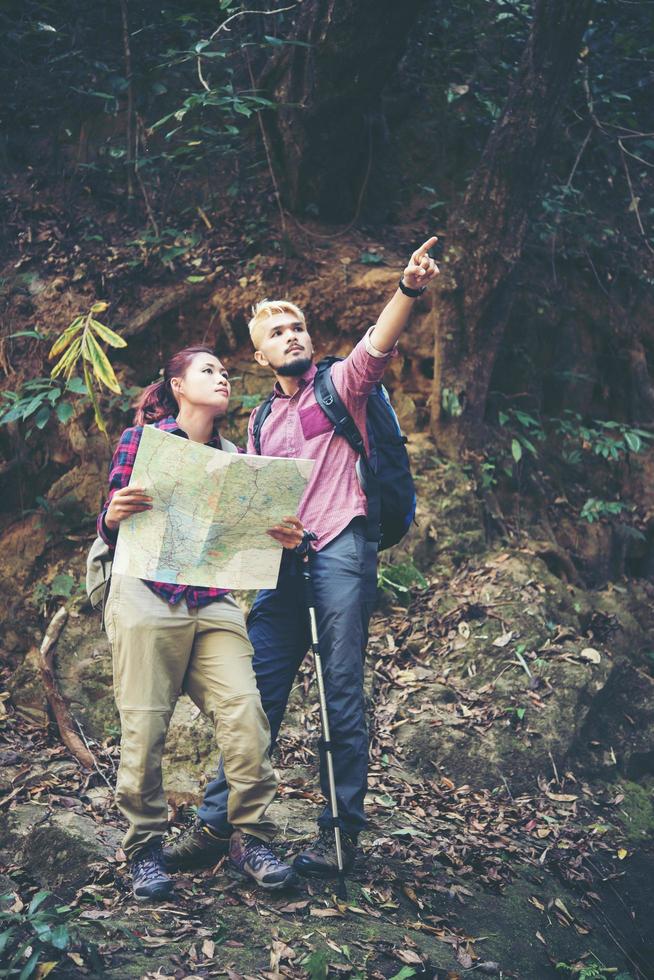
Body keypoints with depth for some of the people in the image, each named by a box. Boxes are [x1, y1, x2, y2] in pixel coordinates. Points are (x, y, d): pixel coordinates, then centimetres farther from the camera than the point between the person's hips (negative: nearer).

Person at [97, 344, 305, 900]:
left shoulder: (234, 458, 15)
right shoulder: (140, 440, 4)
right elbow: (110, 534, 3)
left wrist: (283, 539, -5)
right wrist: (114, 516, -20)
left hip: (214, 603, 3)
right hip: (146, 598, -3)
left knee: (246, 716, -11)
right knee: (145, 727, -4)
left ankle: (250, 838, 2)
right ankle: (144, 847, 12)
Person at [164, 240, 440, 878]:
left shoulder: (340, 383, 6)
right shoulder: (263, 420, 22)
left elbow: (376, 347, -16)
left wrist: (409, 289, -35)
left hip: (340, 549, -5)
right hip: (281, 562, 5)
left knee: (341, 692, -2)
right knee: (257, 691, 5)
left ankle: (342, 829, 5)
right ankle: (215, 821, 9)